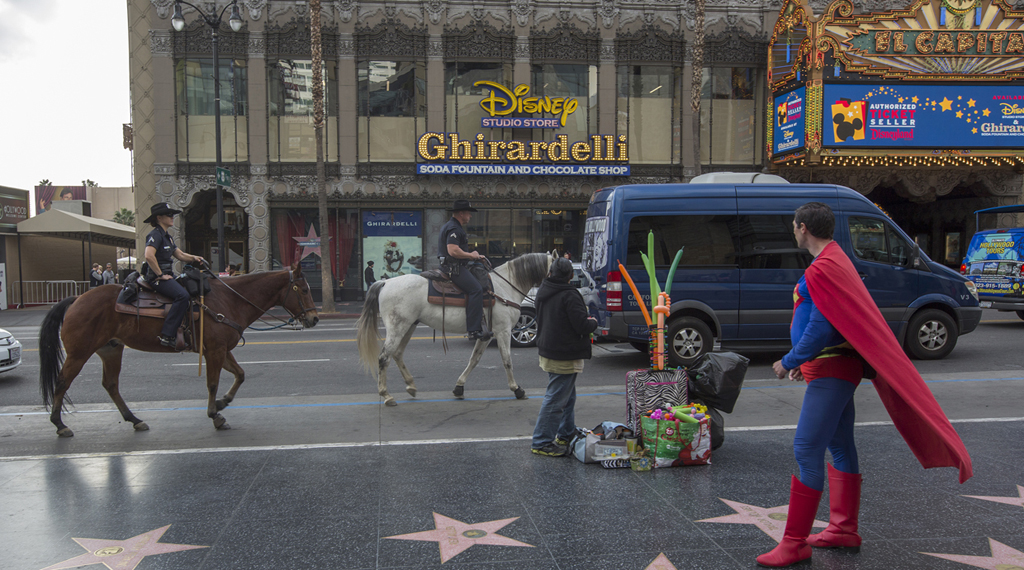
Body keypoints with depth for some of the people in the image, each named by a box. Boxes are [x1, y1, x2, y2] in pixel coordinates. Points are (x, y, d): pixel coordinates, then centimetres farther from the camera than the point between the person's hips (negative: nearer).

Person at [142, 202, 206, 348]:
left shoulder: (167, 236, 20)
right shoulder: (155, 235, -12)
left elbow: (180, 254, 24)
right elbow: (149, 256, -27)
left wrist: (194, 258, 5)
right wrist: (160, 275, -21)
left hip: (167, 275, 11)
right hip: (157, 278, -11)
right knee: (182, 295, -30)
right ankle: (167, 335, -32)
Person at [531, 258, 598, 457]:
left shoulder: (543, 291, 7)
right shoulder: (570, 295, -20)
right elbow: (582, 326, -24)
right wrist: (593, 322, 0)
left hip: (547, 350, 9)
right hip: (565, 356, -9)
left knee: (568, 397, 23)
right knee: (555, 400, -2)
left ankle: (566, 434, 34)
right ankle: (541, 442, 3)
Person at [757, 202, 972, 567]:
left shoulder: (822, 269, -18)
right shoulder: (834, 260, 15)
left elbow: (820, 327, -23)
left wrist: (789, 362, -13)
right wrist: (805, 361, 21)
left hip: (830, 372, -11)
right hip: (835, 368, 11)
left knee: (807, 450, -10)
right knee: (840, 447, 15)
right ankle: (844, 530, 26)